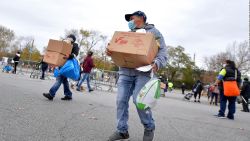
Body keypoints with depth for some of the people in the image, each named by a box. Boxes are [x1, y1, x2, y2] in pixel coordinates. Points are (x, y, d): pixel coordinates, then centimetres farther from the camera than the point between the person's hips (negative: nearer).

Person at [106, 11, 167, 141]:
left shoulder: (153, 32, 10)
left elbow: (162, 51, 0)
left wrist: (157, 63, -21)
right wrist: (110, 51, -2)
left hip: (142, 72, -5)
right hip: (125, 71, 5)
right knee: (121, 100, -2)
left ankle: (149, 128, 10)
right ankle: (122, 130, 12)